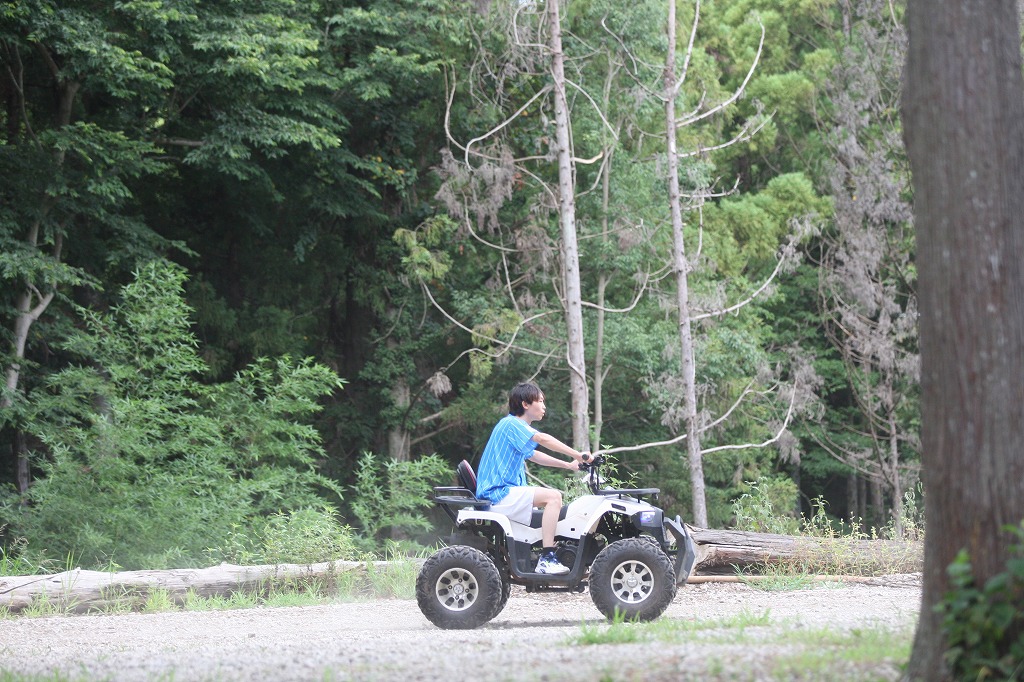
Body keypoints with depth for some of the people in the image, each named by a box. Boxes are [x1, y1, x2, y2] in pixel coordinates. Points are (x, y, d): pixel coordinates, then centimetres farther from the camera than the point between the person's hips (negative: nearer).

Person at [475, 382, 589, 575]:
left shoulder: (516, 425, 21)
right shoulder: (510, 424, -11)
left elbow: (533, 455, 28)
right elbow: (543, 439, -26)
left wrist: (568, 465, 17)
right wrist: (578, 455, -25)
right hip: (498, 493, -11)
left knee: (555, 497, 21)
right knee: (553, 496, -22)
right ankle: (546, 559, -26)